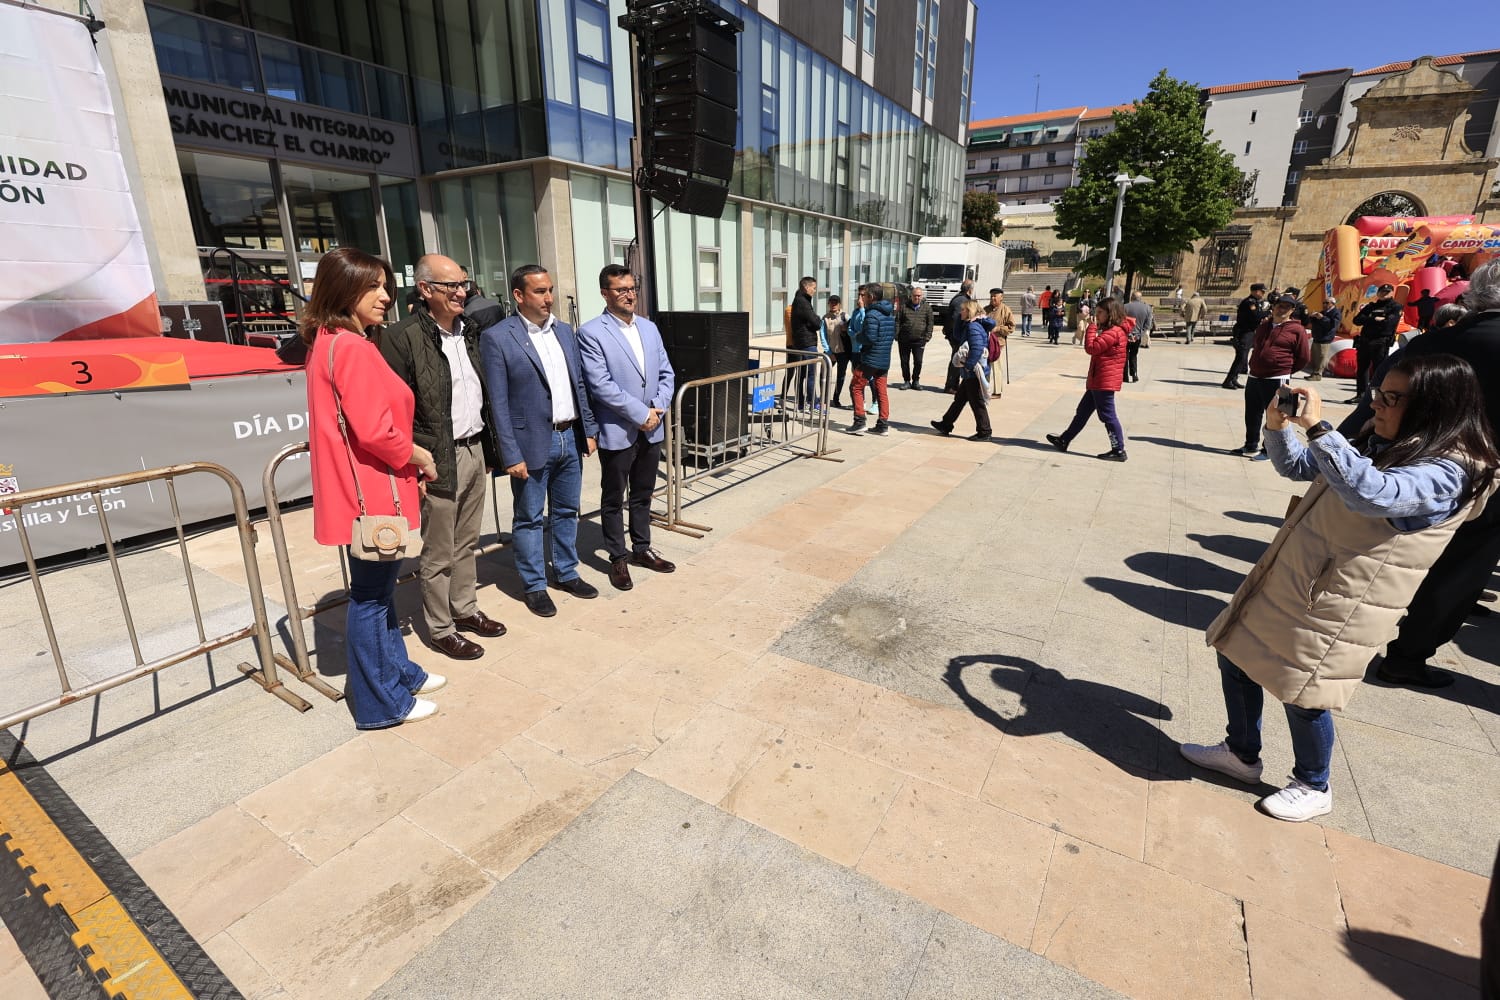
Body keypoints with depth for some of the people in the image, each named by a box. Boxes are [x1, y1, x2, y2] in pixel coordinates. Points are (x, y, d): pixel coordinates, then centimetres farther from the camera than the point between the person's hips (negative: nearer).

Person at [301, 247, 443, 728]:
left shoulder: (328, 343, 13)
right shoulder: (353, 348, -19)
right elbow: (375, 431, -24)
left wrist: (408, 456, 12)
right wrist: (418, 456, -7)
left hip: (368, 489, 10)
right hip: (372, 492, -10)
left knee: (378, 589, 19)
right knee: (371, 596, 3)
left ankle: (398, 672, 36)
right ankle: (381, 703, 18)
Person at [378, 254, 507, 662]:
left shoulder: (469, 330, 11)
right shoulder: (402, 337, -13)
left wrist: (487, 446, 14)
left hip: (475, 450, 7)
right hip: (440, 460, -7)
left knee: (467, 542, 18)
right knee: (439, 553, 5)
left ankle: (465, 609, 34)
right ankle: (440, 629, 20)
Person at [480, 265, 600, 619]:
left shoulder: (564, 330, 8)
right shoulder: (497, 338, -10)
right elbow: (498, 403, -11)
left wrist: (589, 430, 10)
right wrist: (511, 455, -14)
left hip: (570, 438, 6)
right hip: (532, 443, -5)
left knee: (566, 511, 17)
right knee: (529, 519, 7)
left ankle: (567, 572, 33)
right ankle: (535, 585, 22)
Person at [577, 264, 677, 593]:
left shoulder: (649, 327, 10)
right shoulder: (591, 333, -10)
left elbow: (666, 373, 11)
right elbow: (601, 385, -18)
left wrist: (659, 407, -6)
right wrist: (640, 413, -17)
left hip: (651, 429, 6)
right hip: (617, 432, -6)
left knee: (643, 495, 17)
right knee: (613, 500, 8)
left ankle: (641, 549, 33)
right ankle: (618, 558, 22)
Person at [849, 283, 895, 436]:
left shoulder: (872, 314, -16)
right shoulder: (889, 314, 11)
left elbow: (870, 338, -23)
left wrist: (857, 337, -4)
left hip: (870, 359, -8)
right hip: (885, 360, 8)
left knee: (857, 387, 3)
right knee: (881, 391, 9)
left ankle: (859, 422, -1)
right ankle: (883, 424, 10)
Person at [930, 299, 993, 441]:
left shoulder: (974, 327, -18)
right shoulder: (972, 325, 14)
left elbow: (977, 349, -28)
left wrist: (967, 366, -22)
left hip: (975, 373, -11)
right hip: (970, 373, 11)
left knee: (977, 403, -1)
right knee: (959, 399, 18)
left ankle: (984, 432, 8)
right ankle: (946, 425, 29)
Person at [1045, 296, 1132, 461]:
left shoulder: (1113, 332, -18)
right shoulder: (1111, 330, 15)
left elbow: (1091, 347, -20)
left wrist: (1092, 327, -12)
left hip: (1105, 382, -11)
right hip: (1098, 381, 11)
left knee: (1107, 415, -5)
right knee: (1083, 411, 16)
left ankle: (1119, 450, 2)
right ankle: (1064, 441, 26)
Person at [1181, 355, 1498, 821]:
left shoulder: (1448, 472, -18)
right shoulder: (1378, 444, 9)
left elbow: (1369, 493, -38)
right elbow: (1297, 466, 17)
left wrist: (1317, 425, -38)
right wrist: (1277, 425, -2)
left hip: (1341, 603, -9)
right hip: (1290, 579, 9)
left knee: (1302, 693, 4)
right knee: (1235, 656, 14)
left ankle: (1313, 787, 32)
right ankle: (1240, 754, 35)